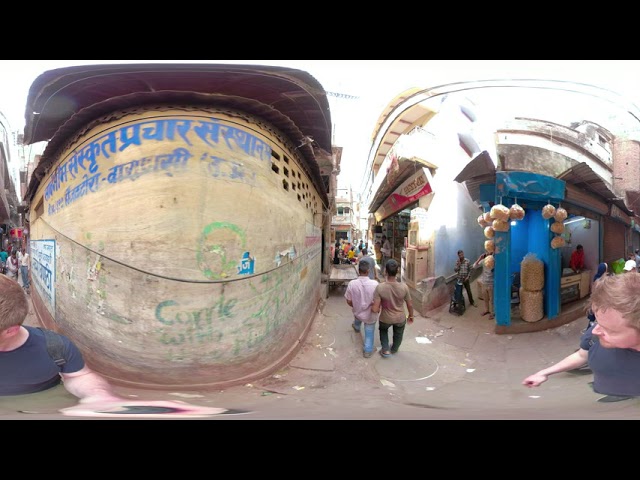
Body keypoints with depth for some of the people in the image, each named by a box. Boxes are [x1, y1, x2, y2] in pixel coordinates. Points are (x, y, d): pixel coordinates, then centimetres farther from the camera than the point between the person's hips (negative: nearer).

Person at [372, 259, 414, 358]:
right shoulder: (404, 287, -25)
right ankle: (394, 349, 55)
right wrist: (411, 316, 9)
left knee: (383, 329, 34)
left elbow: (375, 310, -27)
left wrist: (372, 308, -3)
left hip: (385, 318, -1)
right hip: (400, 318, 1)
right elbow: (410, 304, -10)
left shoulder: (380, 287, -30)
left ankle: (385, 350, 35)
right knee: (398, 334, 32)